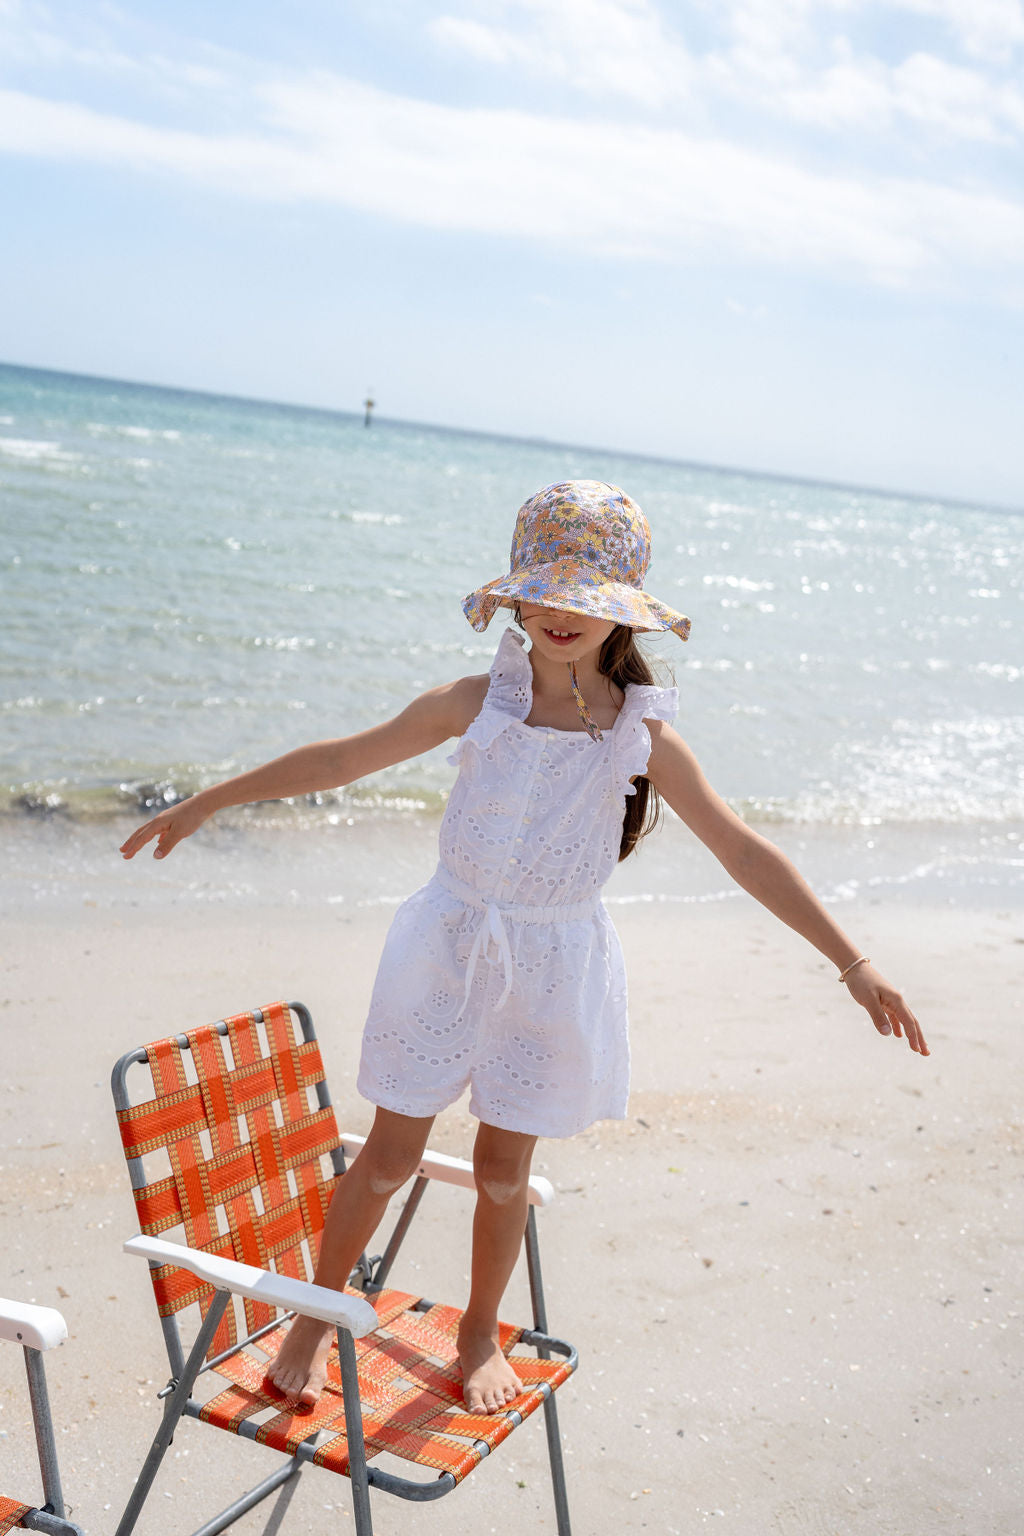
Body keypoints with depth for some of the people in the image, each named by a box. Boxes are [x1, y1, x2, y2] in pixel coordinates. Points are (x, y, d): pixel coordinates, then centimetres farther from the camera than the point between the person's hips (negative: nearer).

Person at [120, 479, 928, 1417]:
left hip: (557, 966, 0)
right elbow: (343, 759, 1)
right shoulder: (478, 703, -9)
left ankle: (481, 1334, 38)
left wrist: (852, 963, -10)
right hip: (450, 945, 0)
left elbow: (745, 853, -8)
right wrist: (207, 803, 6)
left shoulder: (645, 736, -10)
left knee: (504, 1167, 12)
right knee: (392, 1154, 7)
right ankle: (316, 1320, 30)